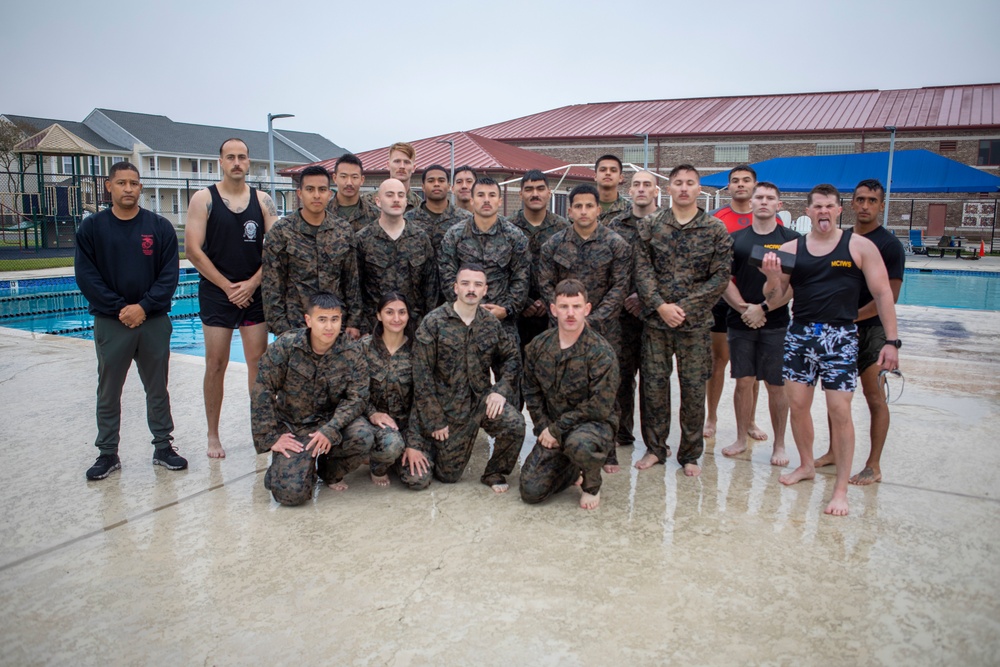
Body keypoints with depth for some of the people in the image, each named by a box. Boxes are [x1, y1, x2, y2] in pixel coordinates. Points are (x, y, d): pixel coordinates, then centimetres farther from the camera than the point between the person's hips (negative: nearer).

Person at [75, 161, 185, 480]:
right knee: (108, 393, 8)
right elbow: (86, 276, -4)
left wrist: (144, 307, -14)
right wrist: (119, 308, -12)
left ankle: (163, 447, 20)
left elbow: (170, 274, -3)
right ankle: (108, 453, 20)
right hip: (110, 323, 0)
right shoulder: (91, 228, 1)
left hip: (154, 321, 0)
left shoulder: (160, 227, 1)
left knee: (158, 389, 10)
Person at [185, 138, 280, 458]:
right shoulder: (204, 199, -1)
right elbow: (193, 249, -7)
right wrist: (228, 287, -9)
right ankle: (213, 435, 12)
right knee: (216, 364, 1)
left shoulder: (262, 200, 5)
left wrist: (252, 283, -9)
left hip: (254, 293, 2)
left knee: (258, 362, 4)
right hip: (216, 293, -2)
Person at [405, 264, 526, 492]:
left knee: (515, 424, -26)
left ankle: (494, 473, 1)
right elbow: (422, 377, -12)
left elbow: (511, 357, 9)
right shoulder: (433, 322, -12)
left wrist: (501, 390, -10)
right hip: (445, 405, -2)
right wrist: (435, 422, -13)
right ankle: (423, 445, 34)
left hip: (480, 398, 3)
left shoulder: (490, 322, 0)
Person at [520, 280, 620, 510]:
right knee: (531, 491, -8)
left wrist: (557, 429, -17)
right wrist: (544, 428, -4)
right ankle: (572, 470, 25)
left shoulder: (601, 352, -16)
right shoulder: (538, 346, 0)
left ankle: (592, 486, -4)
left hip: (594, 424, -4)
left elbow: (600, 407, -19)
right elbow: (531, 392, 9)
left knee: (578, 443, -40)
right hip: (553, 430, 4)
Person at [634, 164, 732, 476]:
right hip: (656, 320, 1)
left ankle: (690, 455, 20)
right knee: (653, 384, 5)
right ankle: (655, 448, 22)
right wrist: (660, 305, -14)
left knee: (694, 389, 5)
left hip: (695, 322, -1)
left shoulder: (716, 230, 1)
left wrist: (684, 307, -12)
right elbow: (642, 269, -1)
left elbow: (720, 277, -4)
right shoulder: (650, 225, 4)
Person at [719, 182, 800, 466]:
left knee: (776, 386, 3)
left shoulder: (791, 239, 2)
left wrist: (763, 309, -11)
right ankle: (741, 439, 20)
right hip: (740, 322, 2)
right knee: (743, 381, 7)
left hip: (776, 324, -2)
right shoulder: (736, 238, 8)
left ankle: (779, 445, 15)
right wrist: (744, 309, -9)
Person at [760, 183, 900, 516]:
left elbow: (882, 293, -1)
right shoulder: (791, 249, 5)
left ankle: (841, 489, 6)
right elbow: (774, 297, 6)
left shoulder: (860, 246, -1)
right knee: (798, 404, 8)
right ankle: (806, 465, 31)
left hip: (840, 336, -3)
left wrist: (891, 341, -6)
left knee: (840, 410, -5)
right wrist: (772, 276, -16)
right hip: (800, 333, 3)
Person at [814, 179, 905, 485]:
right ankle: (835, 451, 26)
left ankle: (873, 466, 6)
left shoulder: (890, 245, -8)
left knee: (874, 397, -1)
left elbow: (889, 296, -13)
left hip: (871, 329, -6)